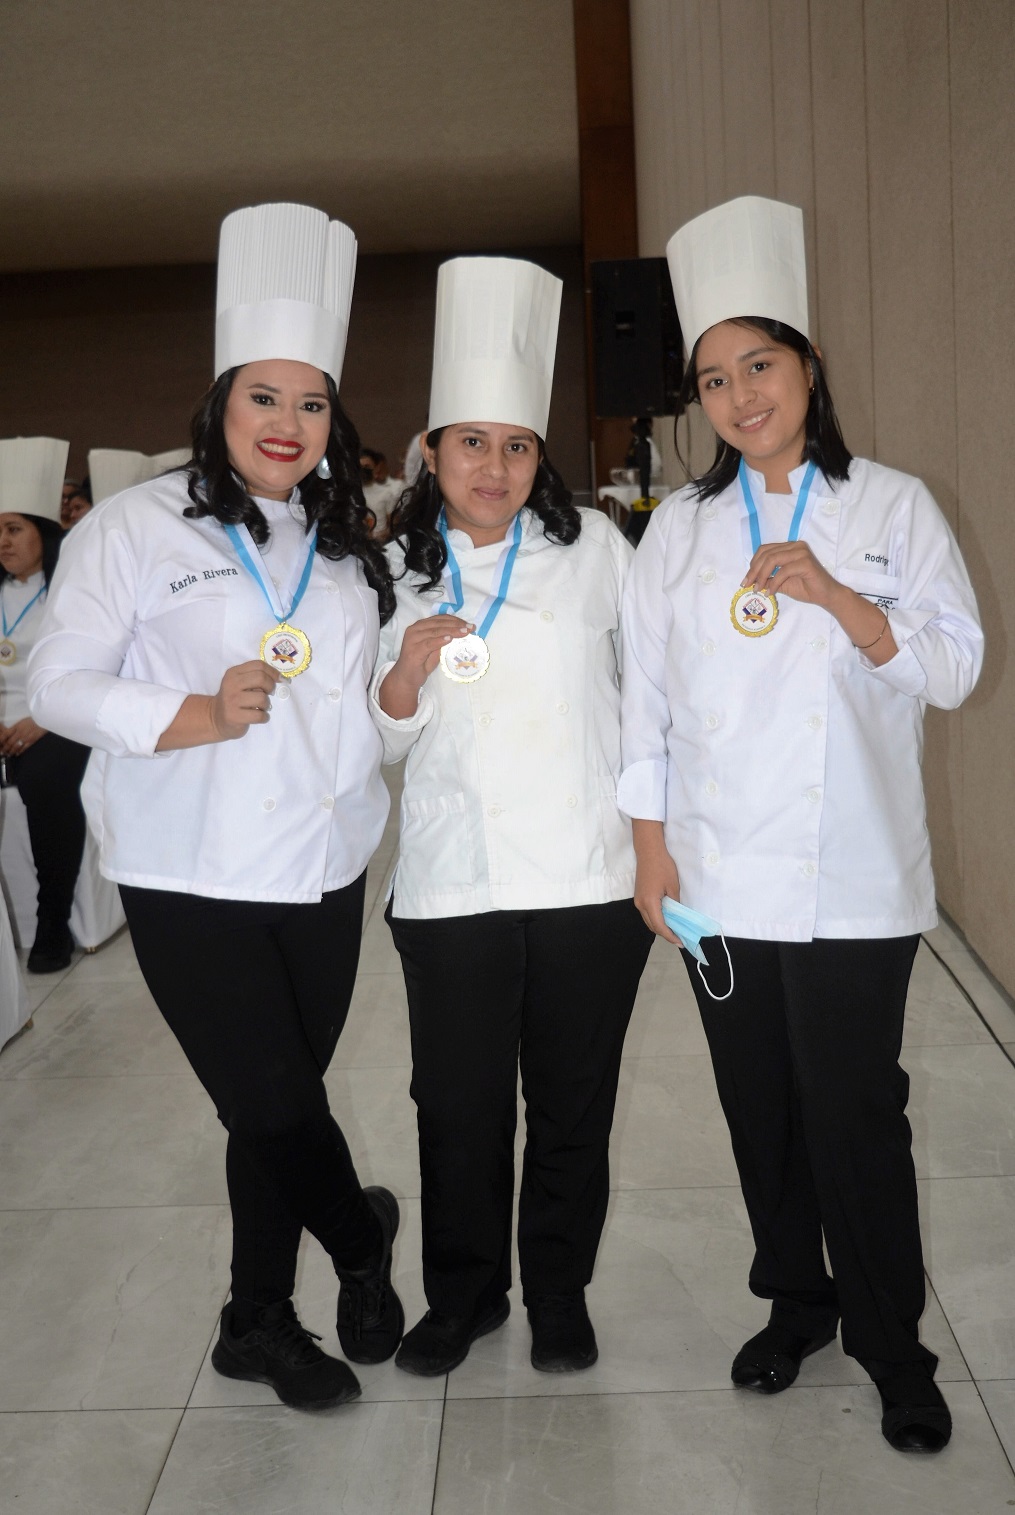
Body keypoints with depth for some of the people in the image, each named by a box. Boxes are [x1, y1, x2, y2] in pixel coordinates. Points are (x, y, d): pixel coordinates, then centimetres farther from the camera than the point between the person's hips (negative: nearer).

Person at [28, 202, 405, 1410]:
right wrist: (192, 717, -21)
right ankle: (363, 1239, 29)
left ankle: (260, 1324, 35)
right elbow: (59, 682, -9)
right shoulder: (137, 528, -5)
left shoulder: (346, 544, 13)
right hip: (193, 879, -5)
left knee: (275, 1112, 14)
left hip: (322, 870, 5)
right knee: (278, 1109, -5)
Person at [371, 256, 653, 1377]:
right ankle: (462, 1293, 32)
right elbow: (383, 740, 8)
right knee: (458, 1105, 9)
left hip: (588, 877, -1)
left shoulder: (593, 546, 3)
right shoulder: (398, 569, 7)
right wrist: (410, 666, -12)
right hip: (451, 885, 1)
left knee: (573, 1104, 11)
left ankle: (559, 1292, 33)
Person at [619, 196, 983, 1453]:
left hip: (852, 879, -2)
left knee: (857, 1114, 1)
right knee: (760, 1108, 13)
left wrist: (835, 596, -17)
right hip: (718, 876, 3)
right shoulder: (679, 528, 8)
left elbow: (954, 666, -3)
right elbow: (647, 699, 7)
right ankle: (796, 1302, 34)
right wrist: (650, 847, 3)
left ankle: (892, 1348, 22)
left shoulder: (891, 507, 2)